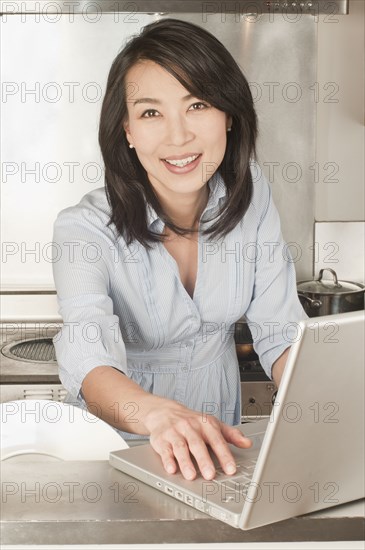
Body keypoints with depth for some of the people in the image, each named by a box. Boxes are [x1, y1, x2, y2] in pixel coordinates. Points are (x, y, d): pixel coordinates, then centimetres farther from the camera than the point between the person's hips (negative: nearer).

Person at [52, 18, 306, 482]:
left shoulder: (250, 195, -7)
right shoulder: (87, 227, -18)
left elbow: (280, 330, -7)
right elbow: (88, 357, -34)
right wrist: (158, 414, -55)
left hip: (221, 443, 1)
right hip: (122, 440, -1)